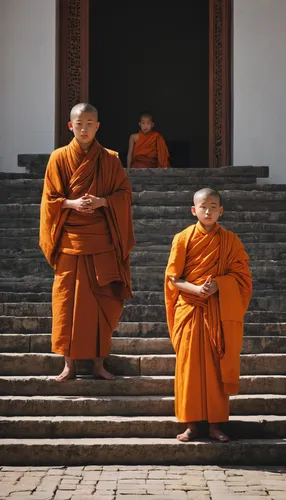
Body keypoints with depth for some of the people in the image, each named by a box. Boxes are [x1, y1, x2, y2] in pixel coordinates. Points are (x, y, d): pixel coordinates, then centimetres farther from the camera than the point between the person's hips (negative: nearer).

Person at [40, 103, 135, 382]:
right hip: (70, 240, -1)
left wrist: (102, 201, -13)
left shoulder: (109, 159, 4)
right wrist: (72, 203, -15)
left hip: (102, 241, 1)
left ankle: (99, 362, 13)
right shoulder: (59, 158, 2)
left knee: (102, 301, 2)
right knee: (69, 301, 1)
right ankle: (69, 363, 11)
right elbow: (50, 199, 3)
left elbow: (124, 193, 5)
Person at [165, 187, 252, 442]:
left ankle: (215, 423, 12)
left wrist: (217, 284, -17)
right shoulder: (183, 238, 2)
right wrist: (195, 288, -16)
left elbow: (241, 275, 0)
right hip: (190, 311, 0)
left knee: (217, 367, 3)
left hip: (220, 313, 0)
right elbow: (173, 277, 1)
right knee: (189, 367, 1)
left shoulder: (230, 240, 3)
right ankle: (192, 424, 10)